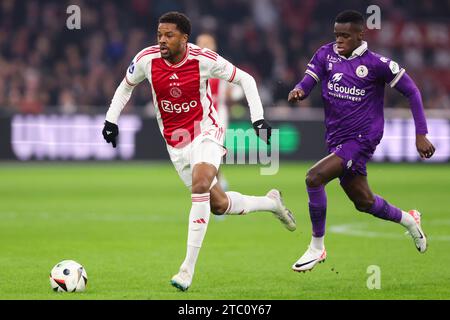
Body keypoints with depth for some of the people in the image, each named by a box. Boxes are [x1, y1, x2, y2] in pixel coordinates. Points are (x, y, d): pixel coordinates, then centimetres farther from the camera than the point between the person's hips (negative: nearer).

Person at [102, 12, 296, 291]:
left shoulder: (204, 60, -18)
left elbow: (245, 79, -4)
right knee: (219, 204, 5)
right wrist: (111, 119, 4)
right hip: (175, 141, 4)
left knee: (200, 185, -30)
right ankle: (271, 202, 37)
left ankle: (189, 267, -26)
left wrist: (258, 118, -9)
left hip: (206, 132, -4)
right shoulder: (147, 59, -11)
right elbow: (127, 85, 11)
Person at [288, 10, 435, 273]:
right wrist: (298, 92, -30)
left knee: (314, 177, -24)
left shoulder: (376, 63, -11)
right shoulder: (326, 54, 2)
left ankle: (317, 248, -11)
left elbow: (411, 91, -4)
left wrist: (421, 135, -7)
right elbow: (308, 82, -4)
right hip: (337, 140, 6)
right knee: (364, 202, 18)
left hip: (361, 140, -6)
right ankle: (408, 219, 48)